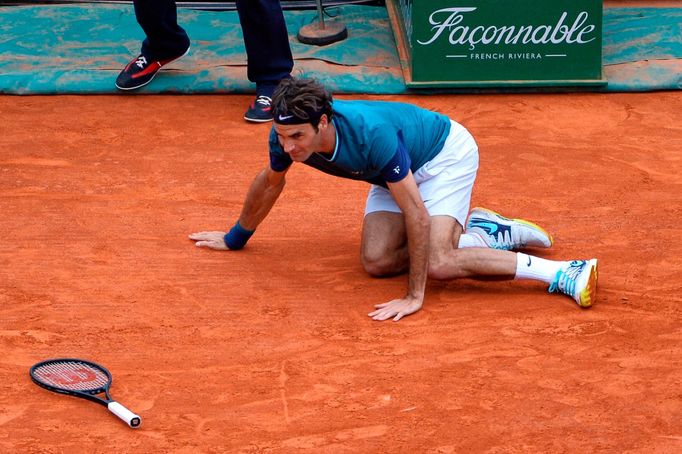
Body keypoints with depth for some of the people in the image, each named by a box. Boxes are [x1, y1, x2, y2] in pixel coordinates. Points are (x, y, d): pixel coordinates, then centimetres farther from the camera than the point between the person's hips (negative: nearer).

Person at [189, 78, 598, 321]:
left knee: (438, 264, -28)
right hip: (398, 171, 8)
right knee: (377, 260, -12)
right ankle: (481, 233, 6)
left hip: (445, 153, -8)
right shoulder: (287, 135, -22)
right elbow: (270, 182, 3)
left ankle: (562, 274, -23)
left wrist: (415, 296, -37)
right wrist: (235, 238, 18)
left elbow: (416, 214, -38)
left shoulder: (371, 133, -42)